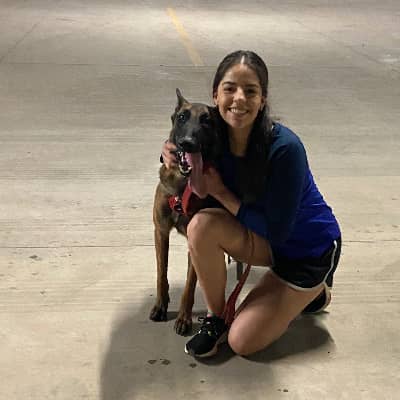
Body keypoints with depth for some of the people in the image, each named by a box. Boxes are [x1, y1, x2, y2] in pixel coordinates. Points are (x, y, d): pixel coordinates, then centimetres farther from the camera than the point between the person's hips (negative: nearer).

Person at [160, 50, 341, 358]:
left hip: (309, 248, -5)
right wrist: (172, 155, -18)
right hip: (265, 240, 5)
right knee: (202, 225, -27)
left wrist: (221, 193, -24)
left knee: (243, 342, -7)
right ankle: (215, 318, -5)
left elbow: (278, 230, -26)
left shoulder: (284, 148, -32)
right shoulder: (215, 135, -16)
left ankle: (313, 292, 17)